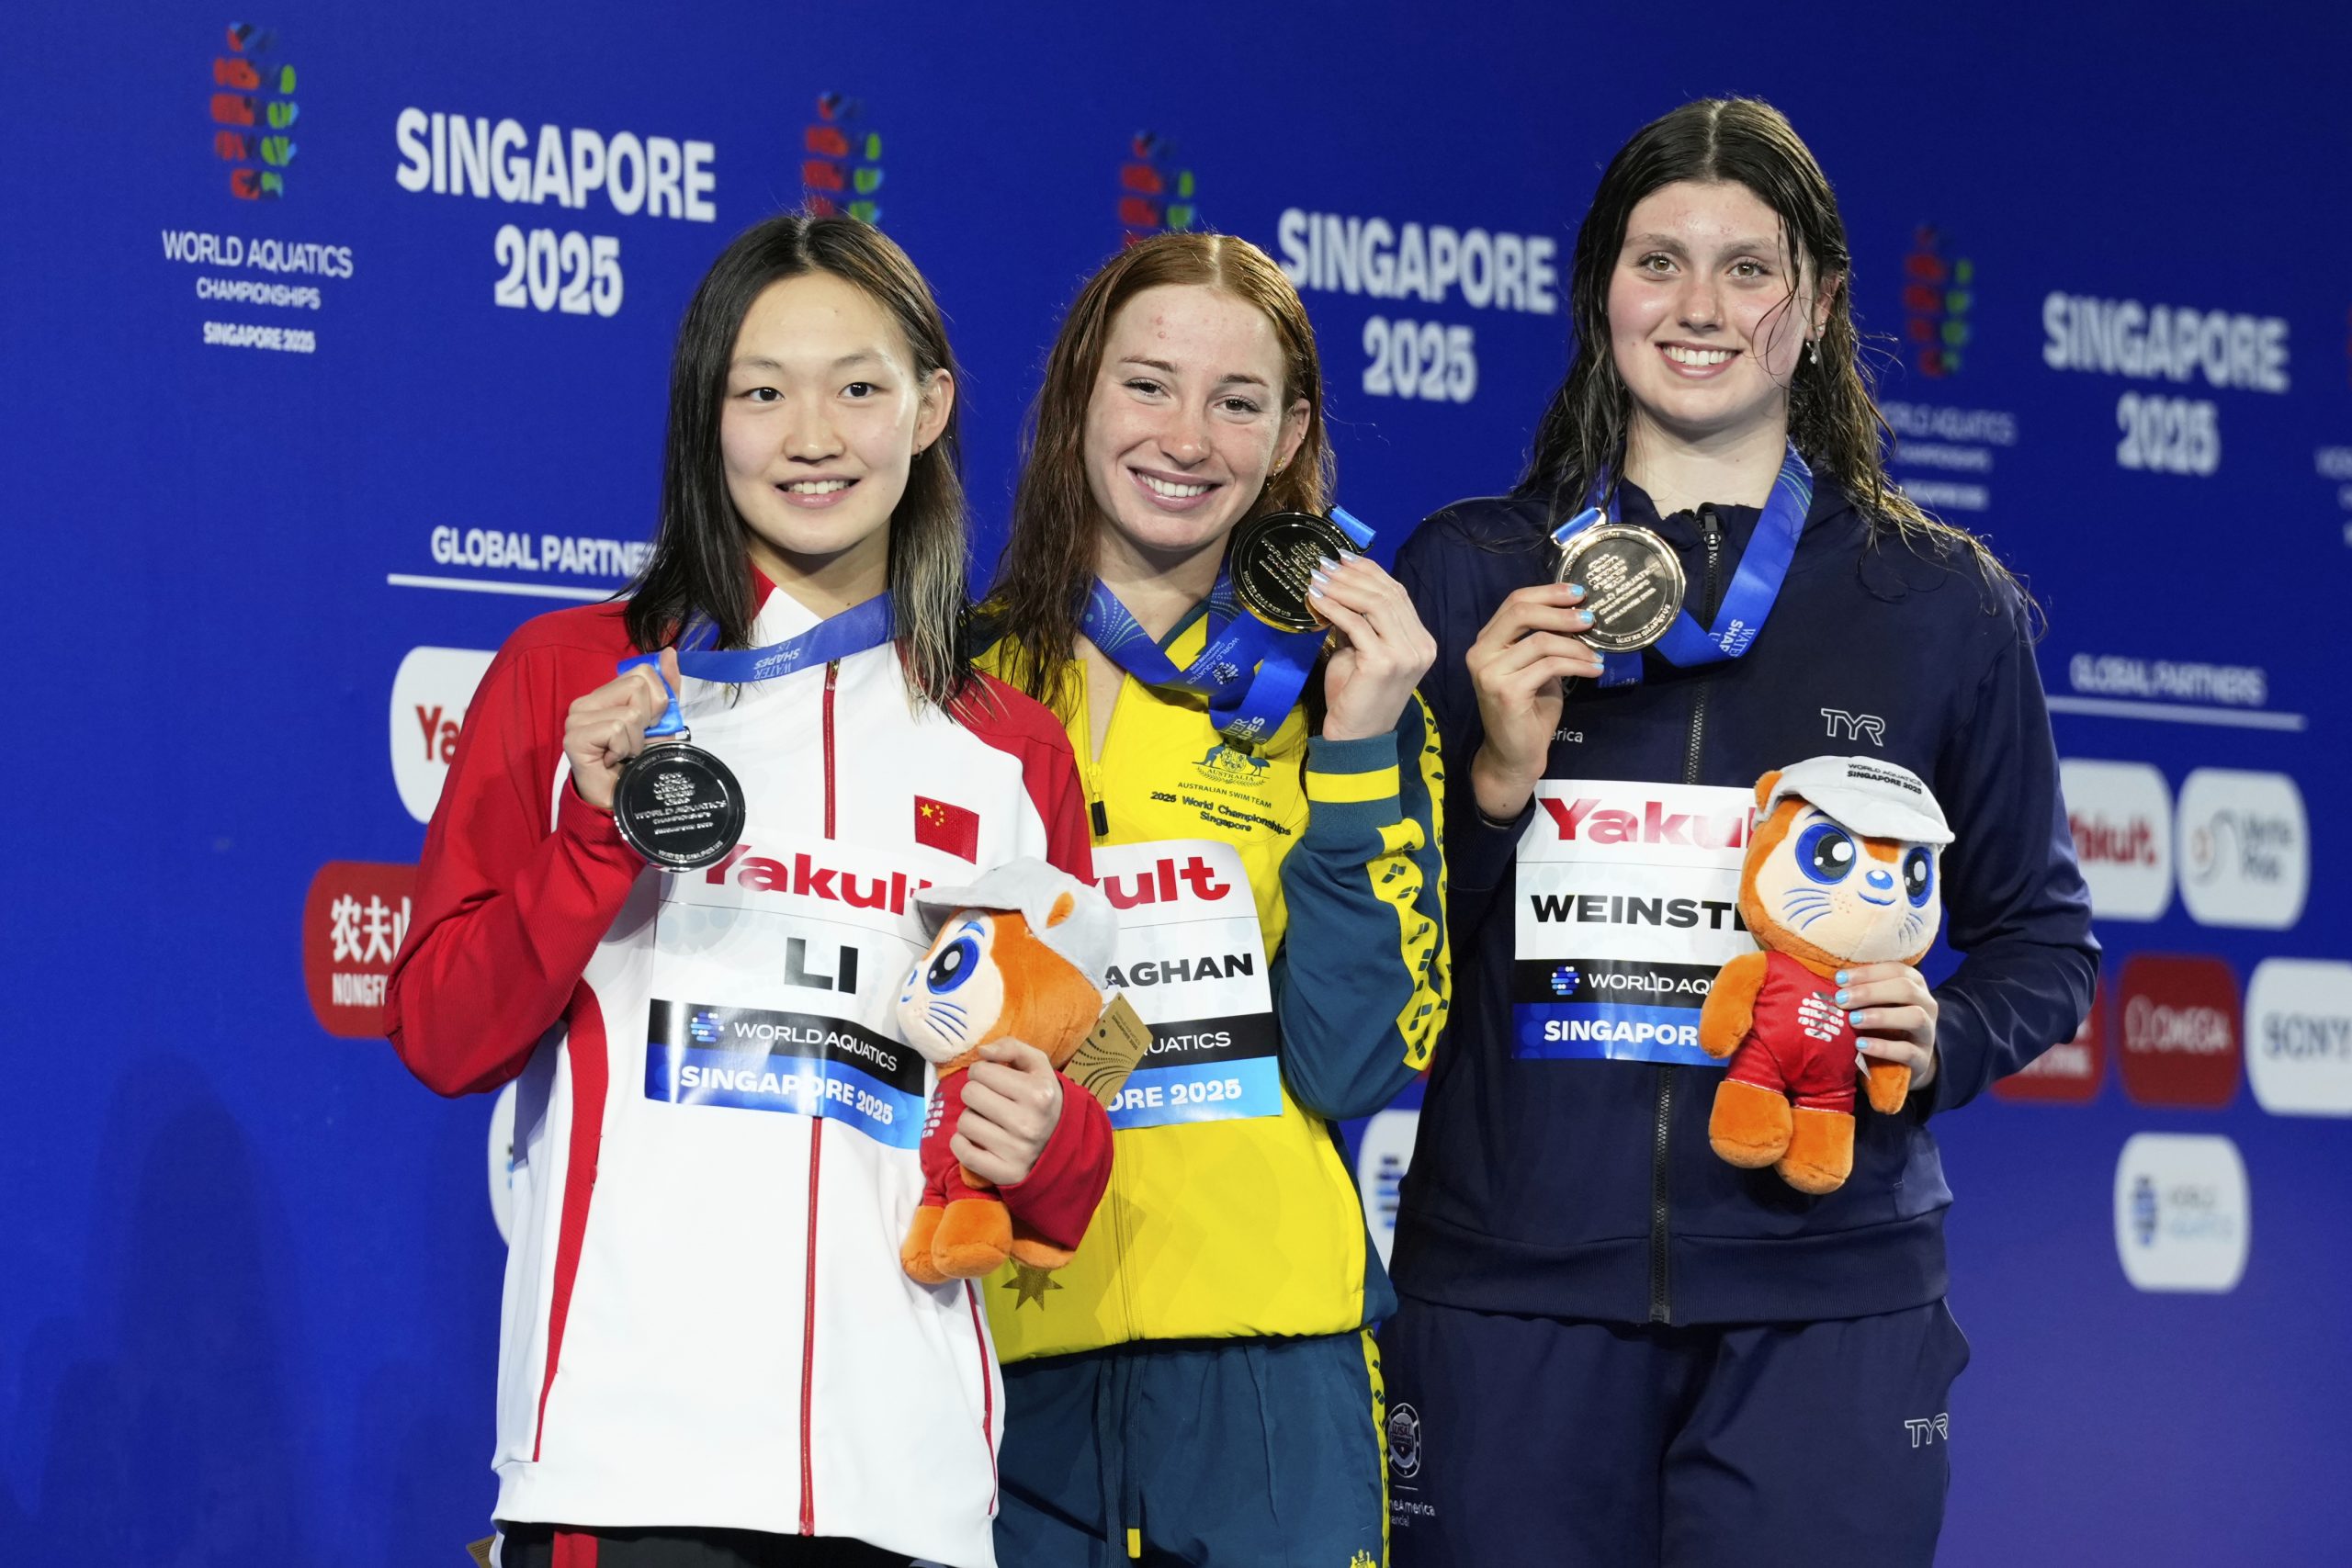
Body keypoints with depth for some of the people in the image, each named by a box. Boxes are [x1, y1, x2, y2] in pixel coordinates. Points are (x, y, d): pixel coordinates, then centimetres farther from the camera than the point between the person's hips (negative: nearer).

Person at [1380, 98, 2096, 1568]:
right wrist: (1494, 777, -10)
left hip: (1824, 1296, 0)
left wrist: (1943, 1040, -6)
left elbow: (2044, 937, 14)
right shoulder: (1468, 576, 8)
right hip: (1511, 1289, 0)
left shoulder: (1941, 604, 8)